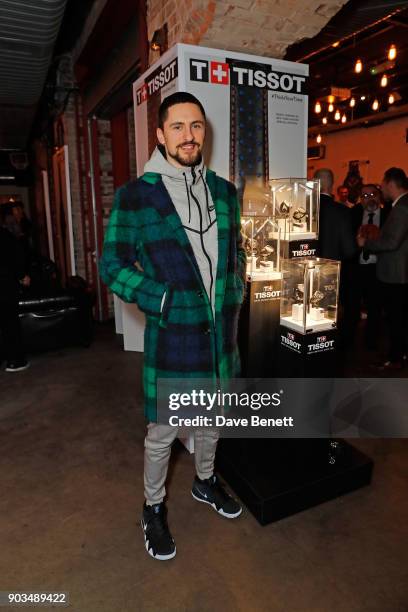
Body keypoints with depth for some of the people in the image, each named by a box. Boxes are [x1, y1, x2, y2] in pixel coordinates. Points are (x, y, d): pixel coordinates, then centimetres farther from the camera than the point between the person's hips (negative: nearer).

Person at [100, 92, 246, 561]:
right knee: (162, 432, 10)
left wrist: (234, 291, 4)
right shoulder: (135, 196, -10)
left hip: (221, 330, 5)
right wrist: (162, 300, -17)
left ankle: (205, 481, 50)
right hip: (172, 333, -5)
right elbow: (113, 266, -8)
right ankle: (153, 508, 37)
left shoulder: (224, 191, 5)